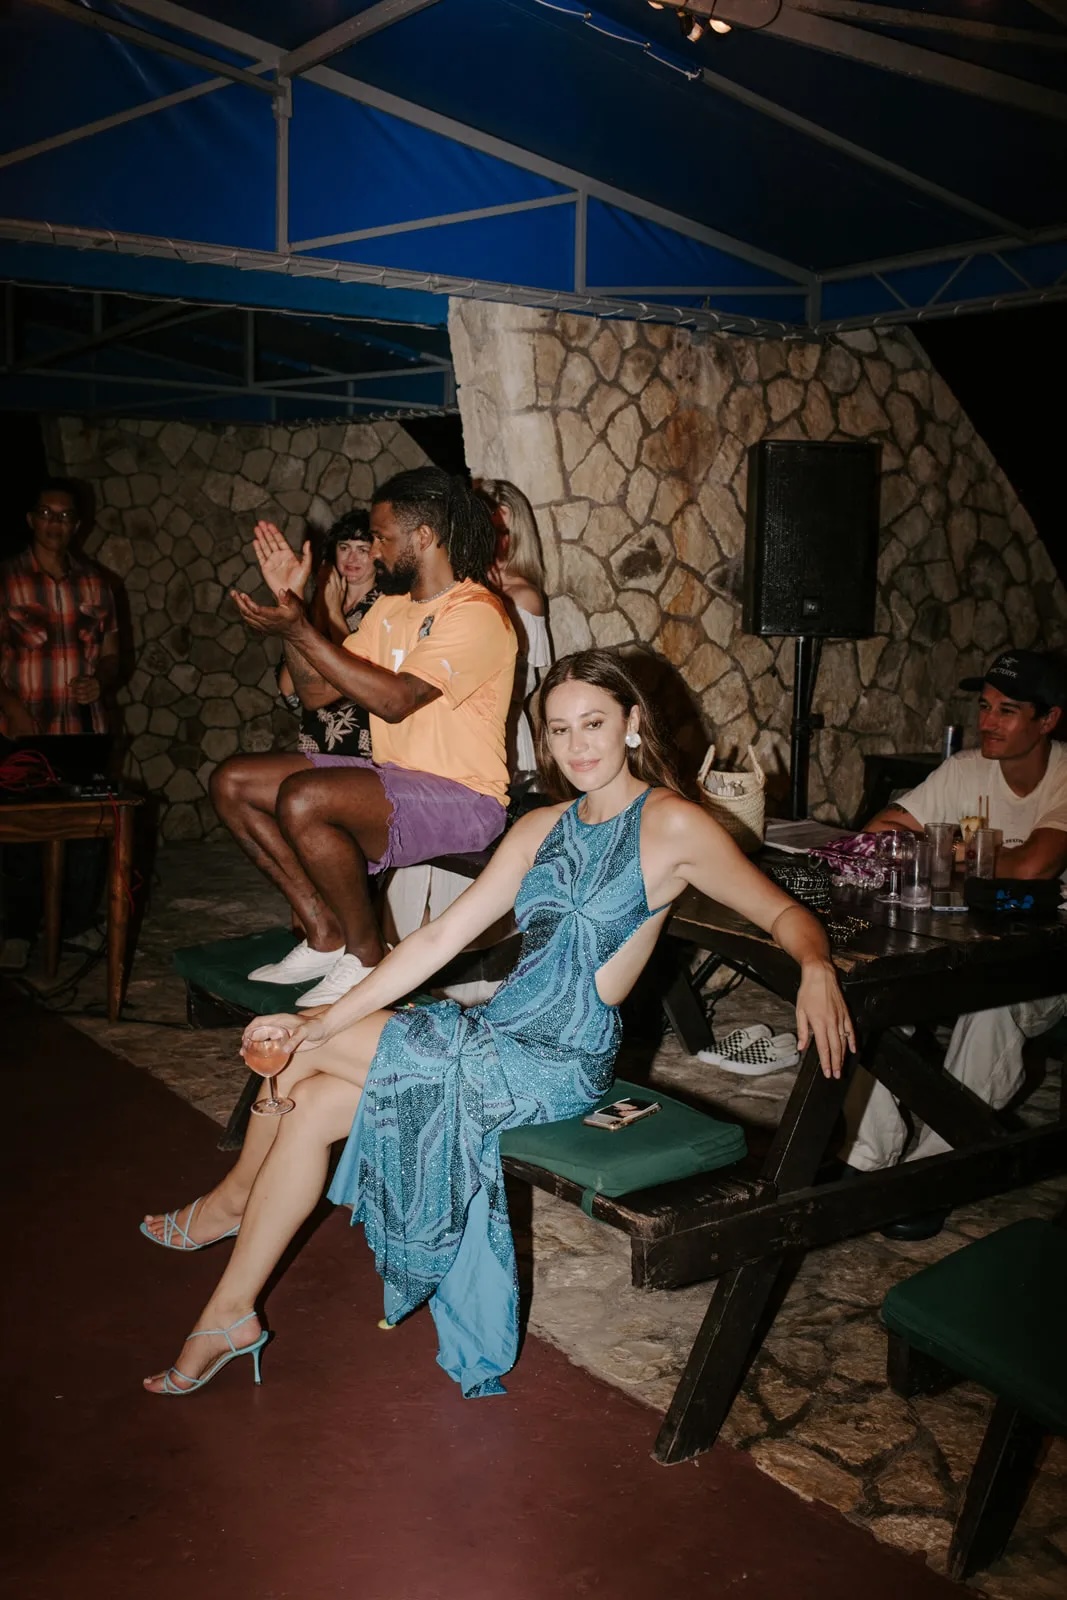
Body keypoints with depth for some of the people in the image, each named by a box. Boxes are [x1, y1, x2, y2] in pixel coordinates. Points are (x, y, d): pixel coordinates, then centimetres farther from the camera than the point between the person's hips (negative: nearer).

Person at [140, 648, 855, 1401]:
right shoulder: (541, 829, 11)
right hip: (500, 1036, 7)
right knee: (312, 1102, -9)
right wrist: (323, 1023, 2)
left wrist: (816, 967, -33)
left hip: (558, 1065, -6)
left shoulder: (672, 824, -8)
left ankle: (233, 1198, 16)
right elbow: (442, 936, 8)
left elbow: (784, 912, -8)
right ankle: (230, 1312, 10)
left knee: (306, 1058, -12)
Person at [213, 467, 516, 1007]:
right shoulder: (391, 607, 14)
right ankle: (324, 935, 3)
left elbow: (397, 699, -26)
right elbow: (316, 691, 12)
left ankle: (365, 957, -12)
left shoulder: (476, 614, -14)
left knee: (302, 799, -32)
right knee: (232, 783, 1)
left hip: (462, 798, -9)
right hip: (393, 779, 9)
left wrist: (302, 632, -25)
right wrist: (290, 603, 3)